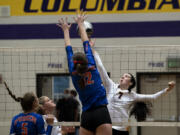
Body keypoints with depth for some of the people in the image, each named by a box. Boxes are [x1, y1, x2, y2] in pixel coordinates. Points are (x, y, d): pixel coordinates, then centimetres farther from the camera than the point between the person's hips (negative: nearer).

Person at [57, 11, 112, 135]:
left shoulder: (74, 73, 6)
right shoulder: (91, 68, 1)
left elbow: (69, 50, 19)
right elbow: (86, 44, 12)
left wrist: (66, 30, 31)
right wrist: (80, 24, 23)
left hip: (86, 117, 3)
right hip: (101, 114, -3)